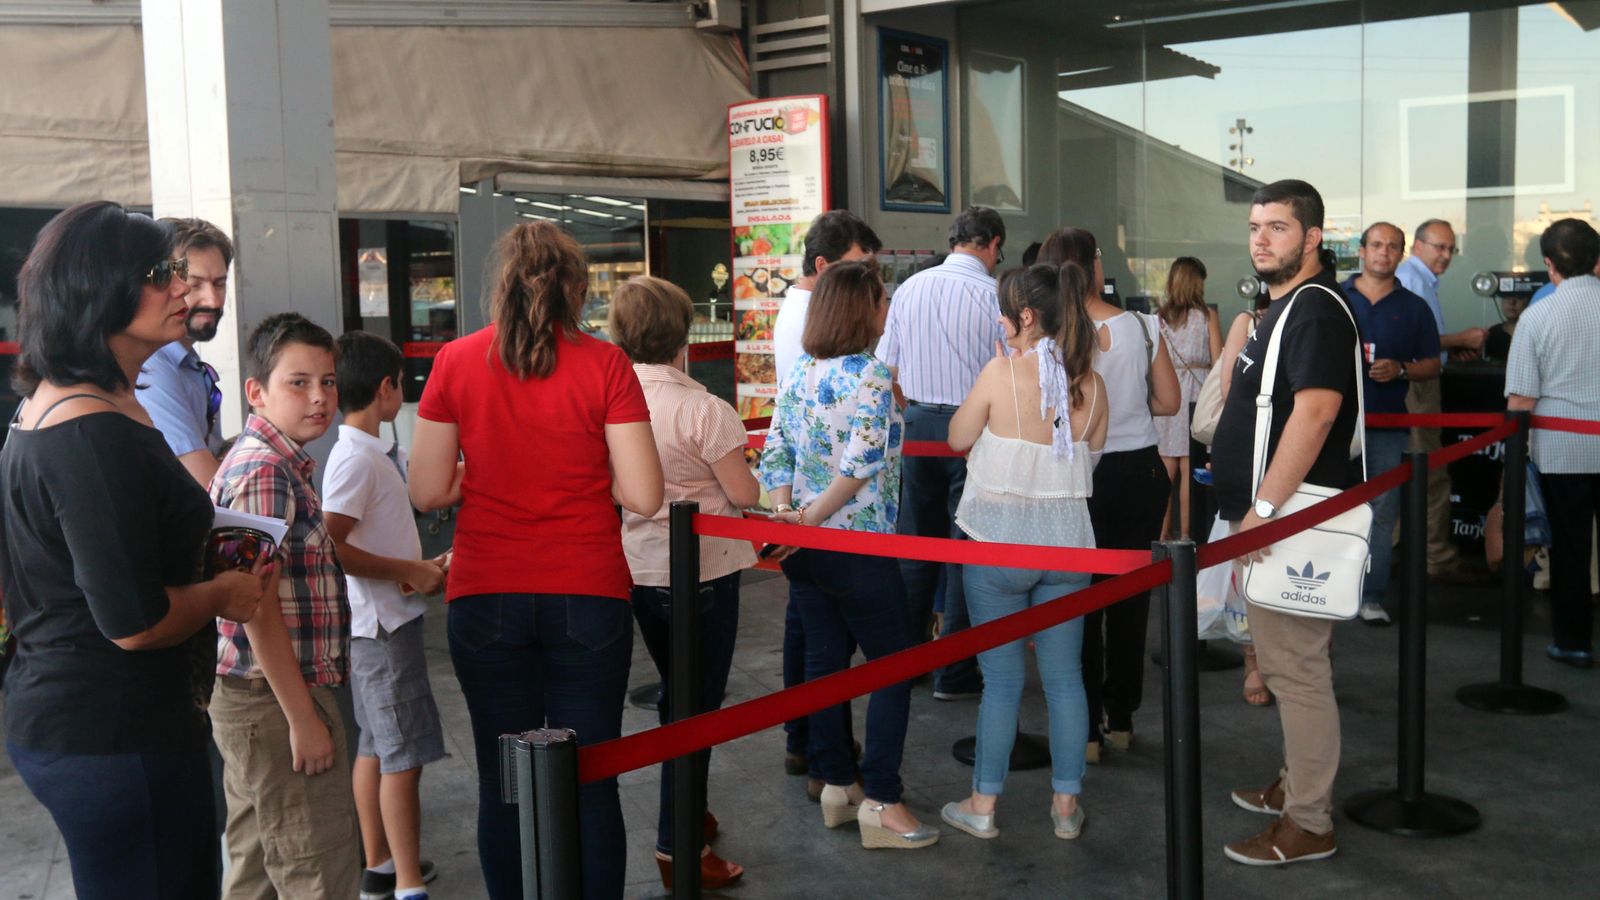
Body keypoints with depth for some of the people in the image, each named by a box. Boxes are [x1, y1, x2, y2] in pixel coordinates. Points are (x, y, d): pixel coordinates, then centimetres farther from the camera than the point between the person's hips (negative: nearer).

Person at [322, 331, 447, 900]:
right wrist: (408, 571, -20)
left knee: (375, 747, 17)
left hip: (381, 622, 10)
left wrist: (421, 566, 10)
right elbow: (330, 547, -26)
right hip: (384, 622, -10)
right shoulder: (357, 459, -18)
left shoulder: (370, 453, 12)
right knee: (405, 756, -5)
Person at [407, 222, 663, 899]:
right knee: (589, 784, 8)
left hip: (486, 598, 2)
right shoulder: (603, 365, -6)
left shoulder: (457, 361, -1)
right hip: (587, 596, -1)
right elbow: (642, 495, -9)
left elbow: (427, 492, -1)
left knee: (502, 783, 12)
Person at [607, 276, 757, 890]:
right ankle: (678, 846, 9)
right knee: (699, 704, 5)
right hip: (702, 571, -6)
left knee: (674, 692, 24)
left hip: (638, 568, 6)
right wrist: (742, 471, 7)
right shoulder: (703, 409, -19)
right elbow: (744, 494, -13)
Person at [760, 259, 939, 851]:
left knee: (823, 662, 14)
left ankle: (836, 785, 24)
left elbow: (774, 452, 5)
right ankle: (880, 803, 3)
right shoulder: (871, 375, -15)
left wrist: (785, 511, -6)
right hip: (858, 545, -7)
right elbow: (861, 463, -24)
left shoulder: (801, 372, 8)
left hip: (806, 548, 7)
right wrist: (811, 519, -17)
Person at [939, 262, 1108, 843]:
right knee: (1065, 676, 11)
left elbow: (957, 438, 0)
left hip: (999, 540, -3)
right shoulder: (1091, 384, -1)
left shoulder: (1001, 372, -13)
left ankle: (983, 805, 17)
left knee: (1002, 678, 6)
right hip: (1067, 540, 3)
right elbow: (1091, 459, 11)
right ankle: (1067, 805, 20)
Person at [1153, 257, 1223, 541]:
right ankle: (1185, 533, 4)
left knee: (1166, 468, 8)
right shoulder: (1207, 316, -2)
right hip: (1195, 392, -2)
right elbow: (1218, 361, -1)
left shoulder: (1158, 317, 4)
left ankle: (1164, 532, 12)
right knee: (1189, 469, 1)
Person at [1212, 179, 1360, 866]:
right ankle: (1298, 782, 32)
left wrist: (1262, 510, -26)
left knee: (1295, 666, -5)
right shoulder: (1283, 307, 17)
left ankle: (1307, 824, 3)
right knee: (1285, 660, 19)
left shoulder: (1315, 308, -15)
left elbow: (1315, 411, -26)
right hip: (1272, 516, 11)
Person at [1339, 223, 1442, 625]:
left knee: (1380, 513, 0)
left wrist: (1400, 370, -9)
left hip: (1388, 425, 1)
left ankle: (1372, 597, 6)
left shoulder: (1414, 308, 9)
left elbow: (1431, 365, 11)